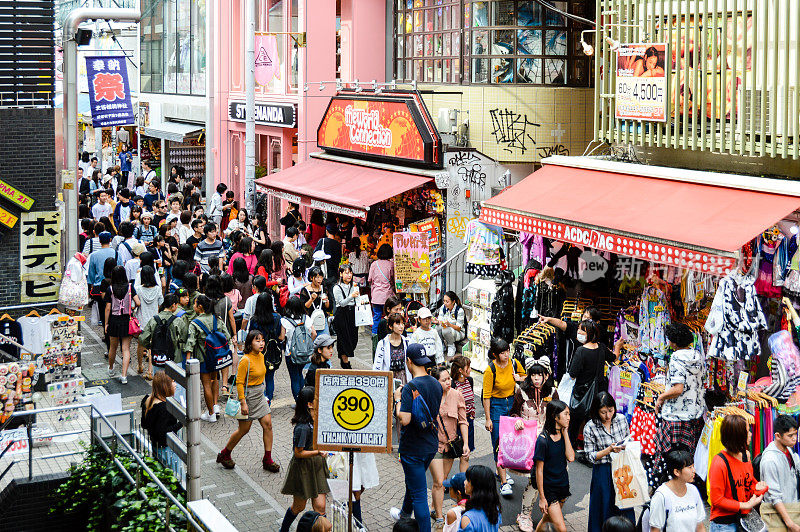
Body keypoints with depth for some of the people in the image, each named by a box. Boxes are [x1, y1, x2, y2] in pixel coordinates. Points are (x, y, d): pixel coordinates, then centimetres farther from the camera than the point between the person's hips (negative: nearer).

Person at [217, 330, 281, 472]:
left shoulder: (261, 357, 5)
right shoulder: (245, 360, -20)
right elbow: (239, 383, -19)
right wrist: (243, 403, -21)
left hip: (260, 396, 7)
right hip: (248, 396, -7)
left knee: (268, 424, 0)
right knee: (244, 430, 3)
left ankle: (267, 460, 8)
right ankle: (224, 455, 24)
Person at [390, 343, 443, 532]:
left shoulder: (410, 387, -22)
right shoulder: (436, 384, 2)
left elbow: (404, 419, -27)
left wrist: (398, 400, -13)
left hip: (413, 448, -8)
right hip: (431, 445, 8)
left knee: (419, 493, -1)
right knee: (412, 481, 30)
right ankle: (405, 513, 51)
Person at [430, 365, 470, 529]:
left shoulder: (456, 395, -5)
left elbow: (463, 421, 2)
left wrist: (466, 444, -3)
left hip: (451, 443, 3)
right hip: (433, 443, -3)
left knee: (443, 481, 13)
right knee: (438, 482, -6)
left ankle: (435, 510, 32)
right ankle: (439, 518, 5)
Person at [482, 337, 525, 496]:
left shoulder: (514, 363, -6)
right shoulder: (491, 370, -18)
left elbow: (524, 375, 15)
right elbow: (486, 395, -12)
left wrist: (519, 379, -9)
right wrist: (488, 418, -11)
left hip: (512, 403, 5)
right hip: (496, 406, -5)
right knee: (499, 443, -6)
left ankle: (501, 471, 32)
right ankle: (503, 482, -6)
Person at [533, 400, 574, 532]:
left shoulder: (563, 435, -1)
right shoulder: (543, 440, -21)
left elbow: (571, 458, -14)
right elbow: (539, 470, -16)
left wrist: (565, 433, -14)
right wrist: (542, 497, -14)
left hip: (563, 485, 6)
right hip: (548, 488, -6)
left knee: (549, 518, 22)